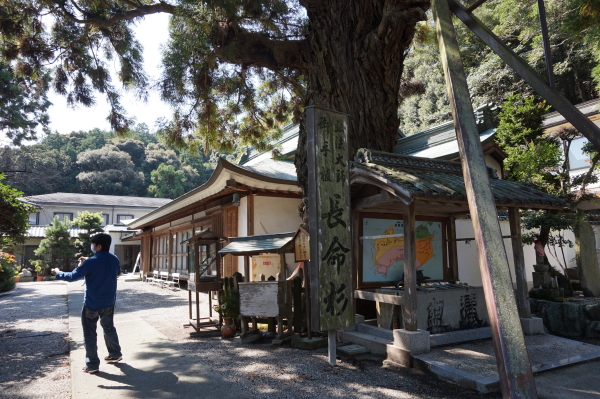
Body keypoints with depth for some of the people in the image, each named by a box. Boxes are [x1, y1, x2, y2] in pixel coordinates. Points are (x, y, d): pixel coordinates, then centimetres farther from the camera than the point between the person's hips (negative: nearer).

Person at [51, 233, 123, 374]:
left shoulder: (91, 262, -21)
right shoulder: (115, 259, -2)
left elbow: (73, 276, -15)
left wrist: (58, 273, 4)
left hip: (92, 304, -6)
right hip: (109, 302, 6)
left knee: (90, 334, 7)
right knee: (109, 328, 23)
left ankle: (92, 364, 11)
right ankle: (115, 354, 33)